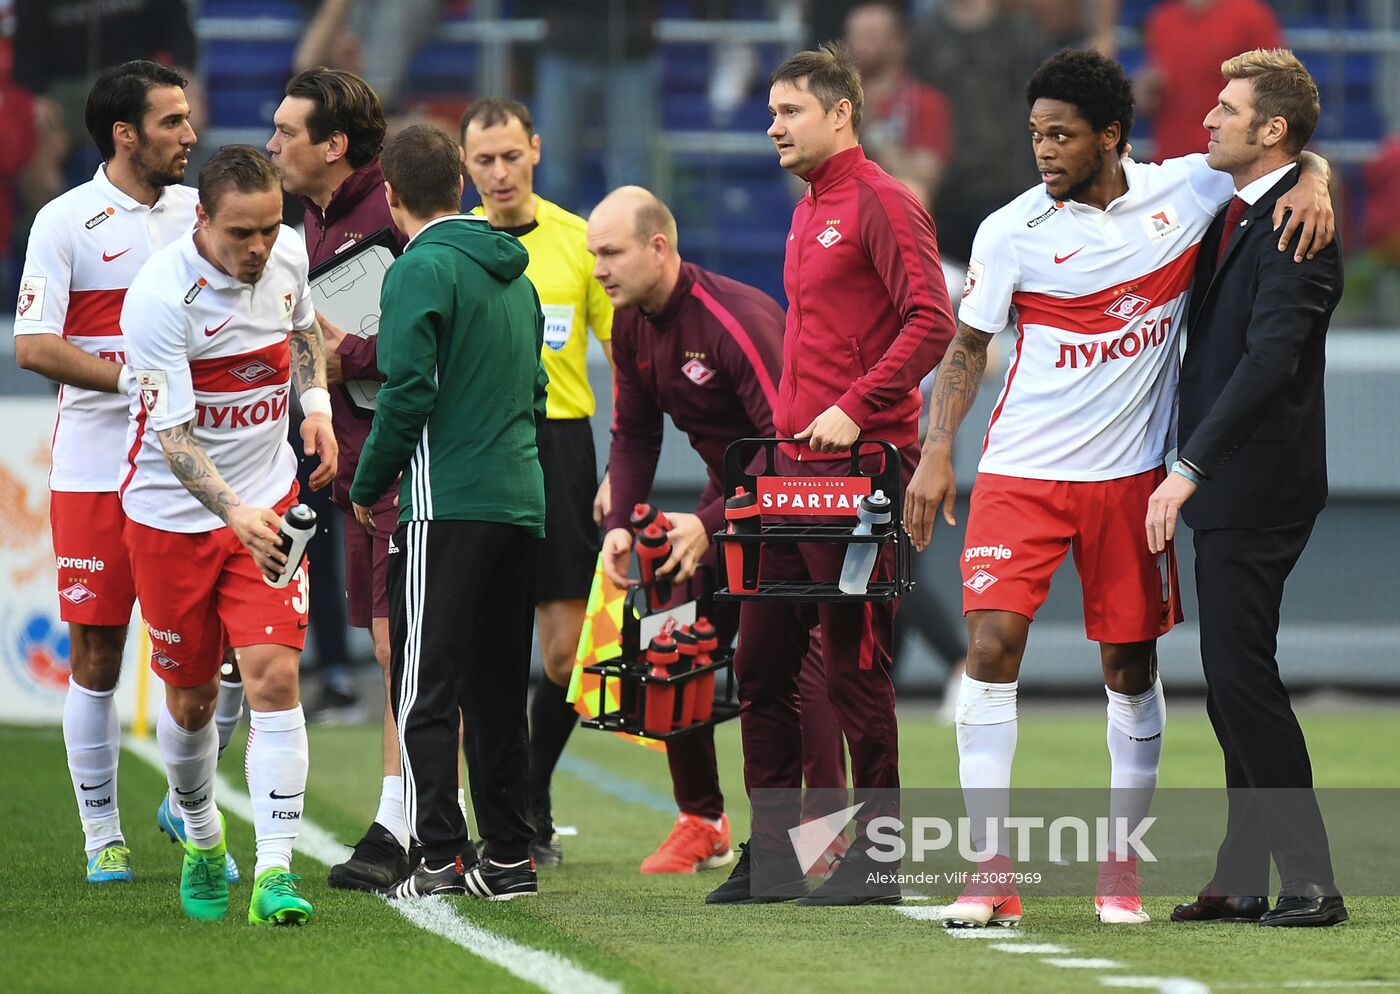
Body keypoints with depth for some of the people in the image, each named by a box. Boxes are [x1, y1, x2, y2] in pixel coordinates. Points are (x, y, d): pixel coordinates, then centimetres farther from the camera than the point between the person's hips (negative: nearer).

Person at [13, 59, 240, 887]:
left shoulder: (199, 211, 9)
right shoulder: (68, 222, -5)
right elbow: (33, 345, -11)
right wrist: (136, 379, -17)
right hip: (97, 469, -4)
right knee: (97, 656, 1)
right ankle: (102, 834, 13)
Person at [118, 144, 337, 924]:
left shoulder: (287, 254, -6)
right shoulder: (160, 298, -23)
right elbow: (172, 432, -27)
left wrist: (316, 404, 5)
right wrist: (232, 510, -40)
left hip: (268, 506, 3)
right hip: (173, 515, -3)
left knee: (274, 676, -13)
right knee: (190, 699, 9)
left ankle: (276, 870, -14)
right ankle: (203, 840, 36)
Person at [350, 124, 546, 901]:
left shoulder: (421, 270, -8)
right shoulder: (512, 274, 16)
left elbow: (408, 392, -15)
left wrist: (368, 486, -3)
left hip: (446, 507, -7)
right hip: (522, 501, 7)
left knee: (426, 686, -5)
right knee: (497, 685, 12)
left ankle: (442, 856, -11)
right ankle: (508, 857, 13)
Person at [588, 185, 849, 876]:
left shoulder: (736, 319, -27)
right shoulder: (632, 326, -1)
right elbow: (634, 433, 9)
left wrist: (712, 524, -35)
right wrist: (619, 524, -7)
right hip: (728, 490, 8)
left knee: (794, 654, -16)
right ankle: (701, 824, 15)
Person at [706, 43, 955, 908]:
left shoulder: (881, 203, -9)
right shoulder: (809, 210, 18)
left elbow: (932, 321, -18)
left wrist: (854, 409, -21)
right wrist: (788, 426, 18)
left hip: (859, 465, -9)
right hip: (795, 463, 9)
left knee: (856, 667, -5)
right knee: (761, 663, 9)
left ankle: (876, 860, 2)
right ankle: (772, 855, 15)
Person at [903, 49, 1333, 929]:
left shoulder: (1185, 191, -2)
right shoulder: (1011, 232, -5)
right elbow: (969, 346, 7)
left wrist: (1312, 183, -8)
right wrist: (937, 451, -1)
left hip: (1129, 475, 1)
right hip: (1021, 472, -1)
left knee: (1131, 670, 6)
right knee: (991, 648, -13)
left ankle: (1122, 870, 21)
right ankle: (995, 875, -8)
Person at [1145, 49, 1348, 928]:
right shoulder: (1233, 212, 14)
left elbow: (1270, 359, -25)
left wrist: (1190, 469, -28)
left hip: (1259, 486, -10)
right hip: (1226, 489, 10)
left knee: (1241, 674, -10)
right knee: (1235, 680, 11)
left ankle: (1311, 882, -7)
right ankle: (1242, 881, 15)